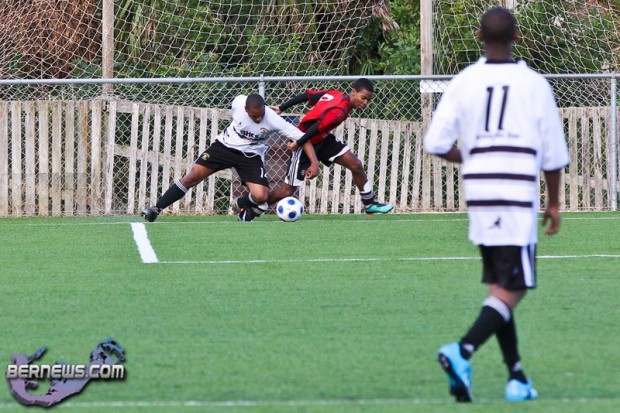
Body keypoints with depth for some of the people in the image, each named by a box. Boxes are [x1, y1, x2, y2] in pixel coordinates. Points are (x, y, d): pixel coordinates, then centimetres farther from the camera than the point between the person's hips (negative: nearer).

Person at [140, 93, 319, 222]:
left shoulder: (272, 120, -28)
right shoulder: (238, 102, -23)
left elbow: (301, 137, -24)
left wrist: (314, 162, -32)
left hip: (250, 156, -1)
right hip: (225, 145, 1)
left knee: (260, 196, -22)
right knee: (194, 176, -10)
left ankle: (246, 212, 16)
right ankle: (156, 209, 0)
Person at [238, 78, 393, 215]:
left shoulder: (335, 95, -3)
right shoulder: (339, 110, -30)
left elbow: (307, 95, 1)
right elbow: (316, 127, -34)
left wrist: (282, 108, 6)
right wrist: (298, 143, -26)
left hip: (323, 139, 9)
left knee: (356, 165, 1)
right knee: (287, 191, -4)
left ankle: (370, 204, 14)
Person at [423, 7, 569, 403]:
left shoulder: (463, 83, 2)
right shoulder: (534, 84, -3)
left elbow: (435, 143, -1)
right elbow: (554, 153, 1)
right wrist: (554, 203, 15)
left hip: (479, 195, 4)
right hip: (519, 196, -4)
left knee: (499, 287, 14)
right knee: (513, 290, -3)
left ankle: (517, 378, 15)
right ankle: (463, 351, -25)